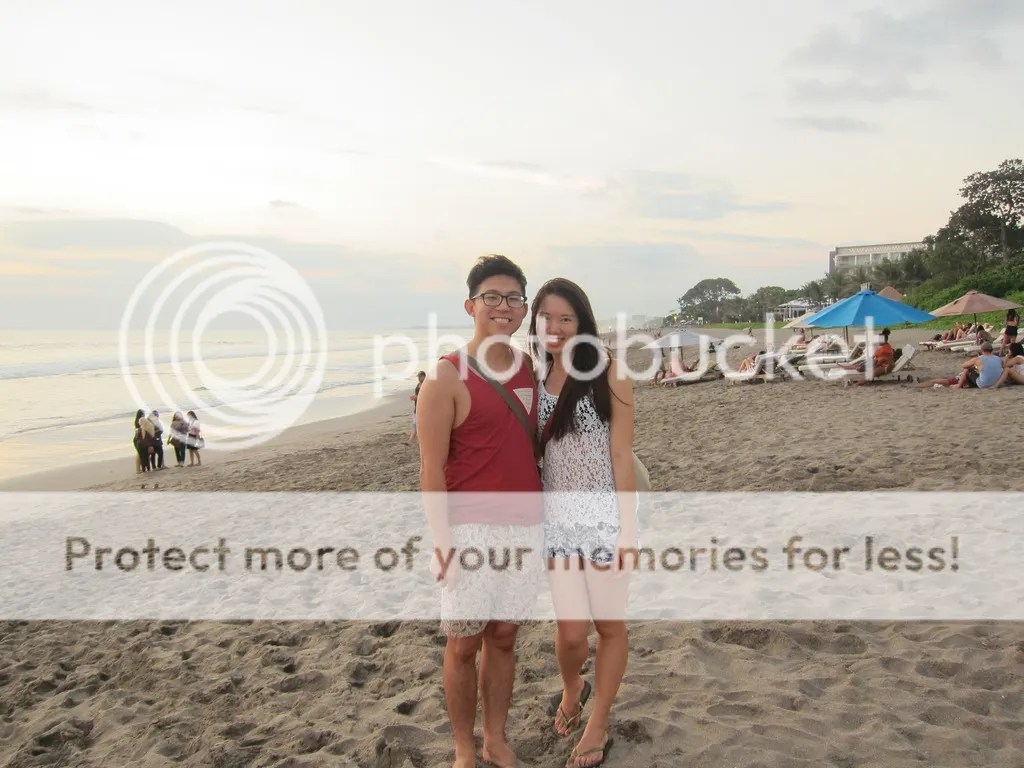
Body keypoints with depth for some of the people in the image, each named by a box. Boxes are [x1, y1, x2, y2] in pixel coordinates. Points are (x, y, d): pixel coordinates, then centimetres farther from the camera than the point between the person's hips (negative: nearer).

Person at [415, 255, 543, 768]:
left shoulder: (531, 370, 7)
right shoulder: (446, 377, -9)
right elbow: (431, 470, -10)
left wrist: (545, 523, 10)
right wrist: (443, 543, -13)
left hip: (525, 527, 5)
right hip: (470, 531, -4)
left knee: (503, 637, 15)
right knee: (463, 644, 6)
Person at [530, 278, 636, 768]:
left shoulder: (608, 375, -8)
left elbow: (622, 456, -8)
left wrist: (627, 528, -10)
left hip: (603, 513, -2)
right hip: (556, 516, 3)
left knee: (609, 625, 8)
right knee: (571, 632, 4)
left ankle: (597, 727, 30)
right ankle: (571, 690, 39)